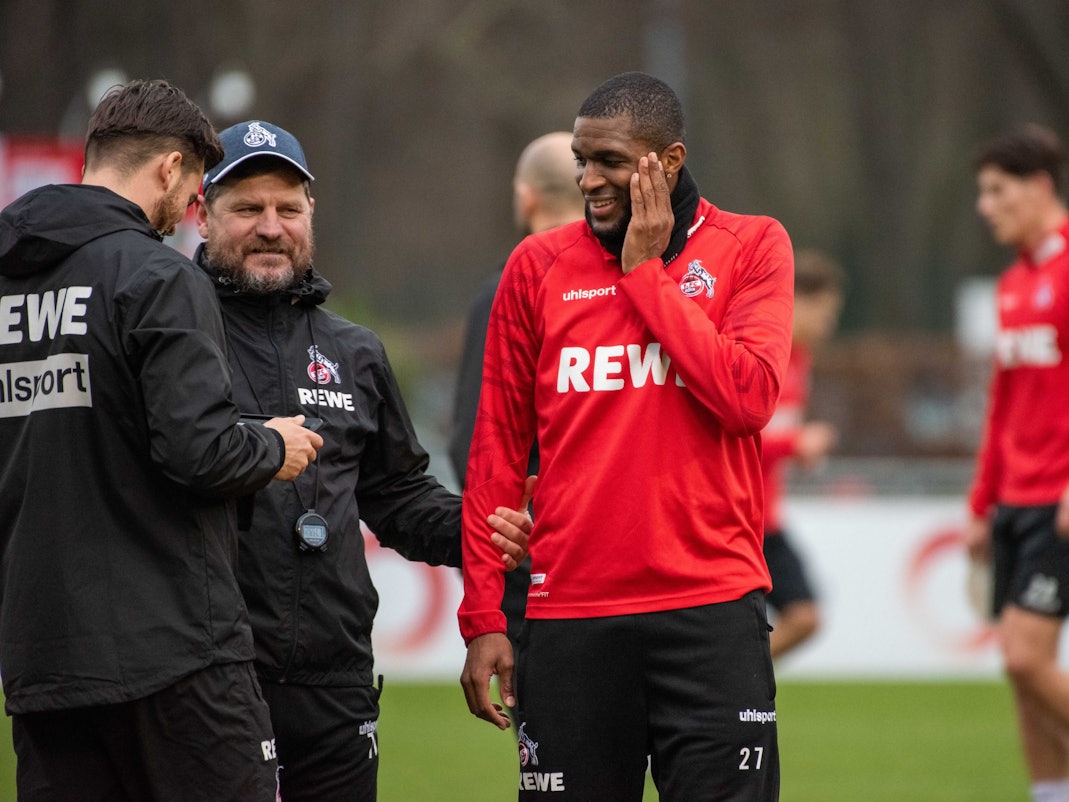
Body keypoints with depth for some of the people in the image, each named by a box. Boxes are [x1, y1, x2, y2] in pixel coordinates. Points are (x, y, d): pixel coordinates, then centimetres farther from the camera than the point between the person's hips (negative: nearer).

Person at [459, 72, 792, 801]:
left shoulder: (752, 247, 3)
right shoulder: (539, 267, 7)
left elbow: (749, 397, -12)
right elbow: (499, 451, 8)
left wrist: (646, 271, -8)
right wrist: (483, 617, 3)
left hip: (710, 613, -2)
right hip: (572, 620, 2)